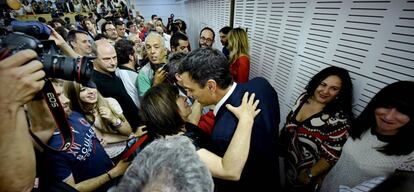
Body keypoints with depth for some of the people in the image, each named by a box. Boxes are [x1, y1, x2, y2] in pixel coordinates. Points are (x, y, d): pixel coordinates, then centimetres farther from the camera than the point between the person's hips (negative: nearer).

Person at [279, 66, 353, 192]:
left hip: (304, 173, -4)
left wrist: (309, 175, -15)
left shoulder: (339, 120, -28)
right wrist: (280, 142, 9)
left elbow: (332, 156, -22)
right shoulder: (304, 97, -11)